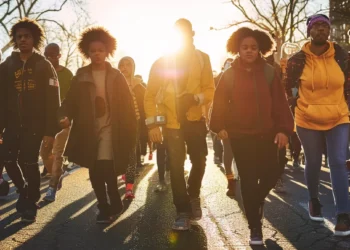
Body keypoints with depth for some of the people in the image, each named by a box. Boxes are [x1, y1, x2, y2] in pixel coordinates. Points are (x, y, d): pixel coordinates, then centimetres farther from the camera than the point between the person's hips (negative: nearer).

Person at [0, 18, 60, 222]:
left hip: (35, 124, -3)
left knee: (29, 163, -5)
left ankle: (31, 203, 13)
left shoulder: (44, 66, -1)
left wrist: (50, 131, -13)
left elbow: (53, 100, -6)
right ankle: (24, 190, 28)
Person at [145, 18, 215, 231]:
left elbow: (210, 90, 0)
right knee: (176, 167, 0)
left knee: (199, 161, 7)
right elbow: (150, 95, -3)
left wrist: (196, 98, -22)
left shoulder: (202, 59, 0)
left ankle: (193, 197, 35)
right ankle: (183, 212, 10)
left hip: (195, 119, 1)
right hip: (171, 121, -1)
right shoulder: (161, 62, -3)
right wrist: (153, 123, -12)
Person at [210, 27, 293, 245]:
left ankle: (258, 199, 34)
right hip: (240, 135, -1)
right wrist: (220, 126, -5)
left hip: (267, 134, 1)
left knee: (271, 173, -1)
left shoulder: (269, 72, 1)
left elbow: (280, 103, -3)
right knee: (248, 180, 1)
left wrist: (283, 129, -10)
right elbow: (220, 103, 3)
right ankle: (255, 227, 12)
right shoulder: (230, 74, 1)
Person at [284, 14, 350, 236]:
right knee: (313, 163, 11)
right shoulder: (298, 60, -7)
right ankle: (314, 200, 36)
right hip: (308, 121, 0)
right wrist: (297, 105, 1)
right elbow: (287, 87, 5)